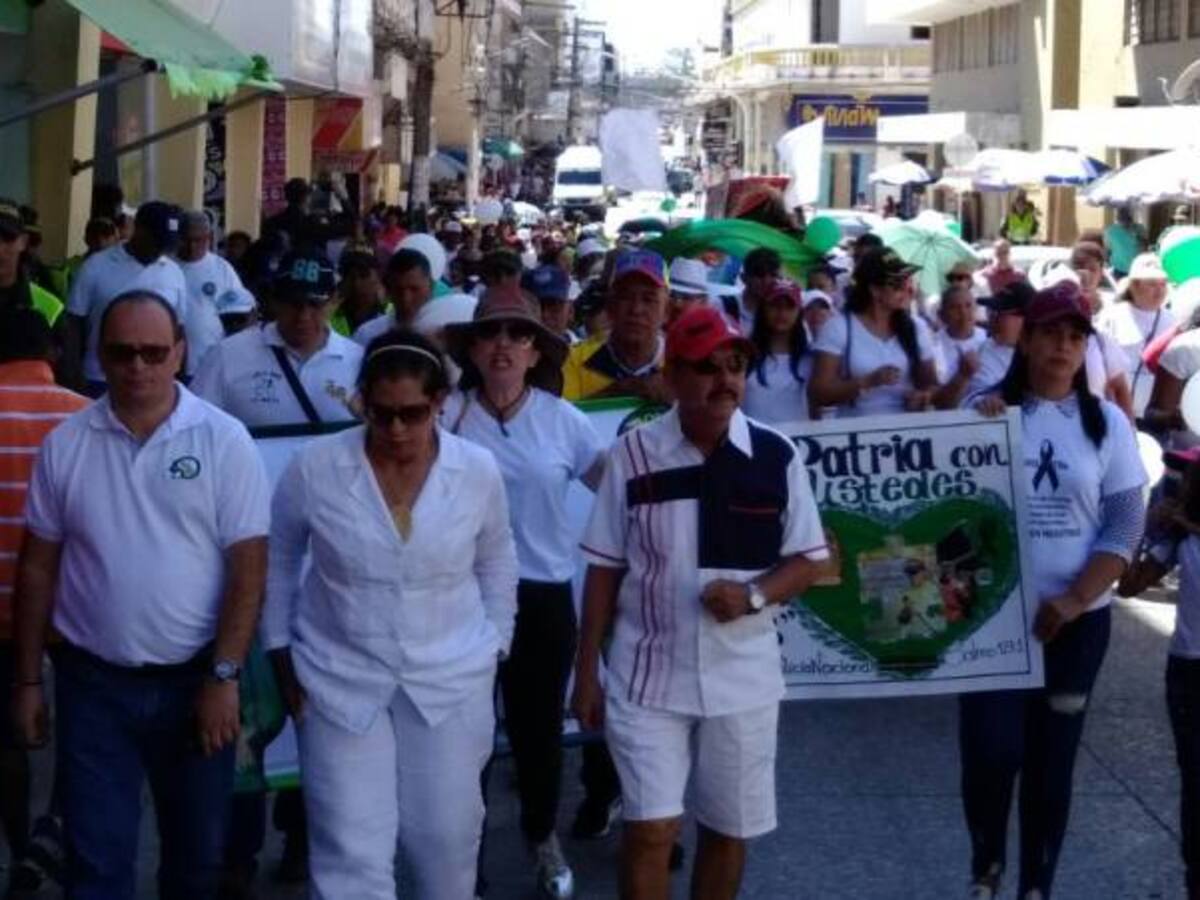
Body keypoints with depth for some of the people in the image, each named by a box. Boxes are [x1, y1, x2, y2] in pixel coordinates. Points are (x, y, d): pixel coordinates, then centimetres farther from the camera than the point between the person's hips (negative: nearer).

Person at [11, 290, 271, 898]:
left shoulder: (224, 441, -7)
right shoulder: (65, 445, 0)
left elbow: (248, 566, -8)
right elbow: (38, 567, 5)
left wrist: (223, 677, -12)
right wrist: (28, 679, 4)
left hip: (194, 679, -1)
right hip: (92, 681, 1)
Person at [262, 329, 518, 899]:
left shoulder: (479, 471, -8)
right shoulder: (314, 468, -13)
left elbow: (496, 561, 9)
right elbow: (277, 560, 3)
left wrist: (493, 647, 9)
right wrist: (281, 656, 4)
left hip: (451, 682, 1)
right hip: (340, 681, -1)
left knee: (447, 836, 12)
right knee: (351, 852, -2)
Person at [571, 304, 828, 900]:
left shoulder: (777, 457, -4)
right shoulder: (632, 455, -5)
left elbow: (809, 561, 1)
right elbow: (605, 570, 0)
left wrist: (753, 595, -19)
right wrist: (586, 671, -1)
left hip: (742, 676, 1)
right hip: (647, 674, -1)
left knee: (728, 829, 14)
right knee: (650, 830, -4)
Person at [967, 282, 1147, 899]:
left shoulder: (1107, 422, 1)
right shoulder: (987, 411, -1)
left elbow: (1126, 524, -3)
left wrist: (1074, 600, -12)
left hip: (1077, 619, 1)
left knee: (1051, 758, 8)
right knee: (990, 751, -6)